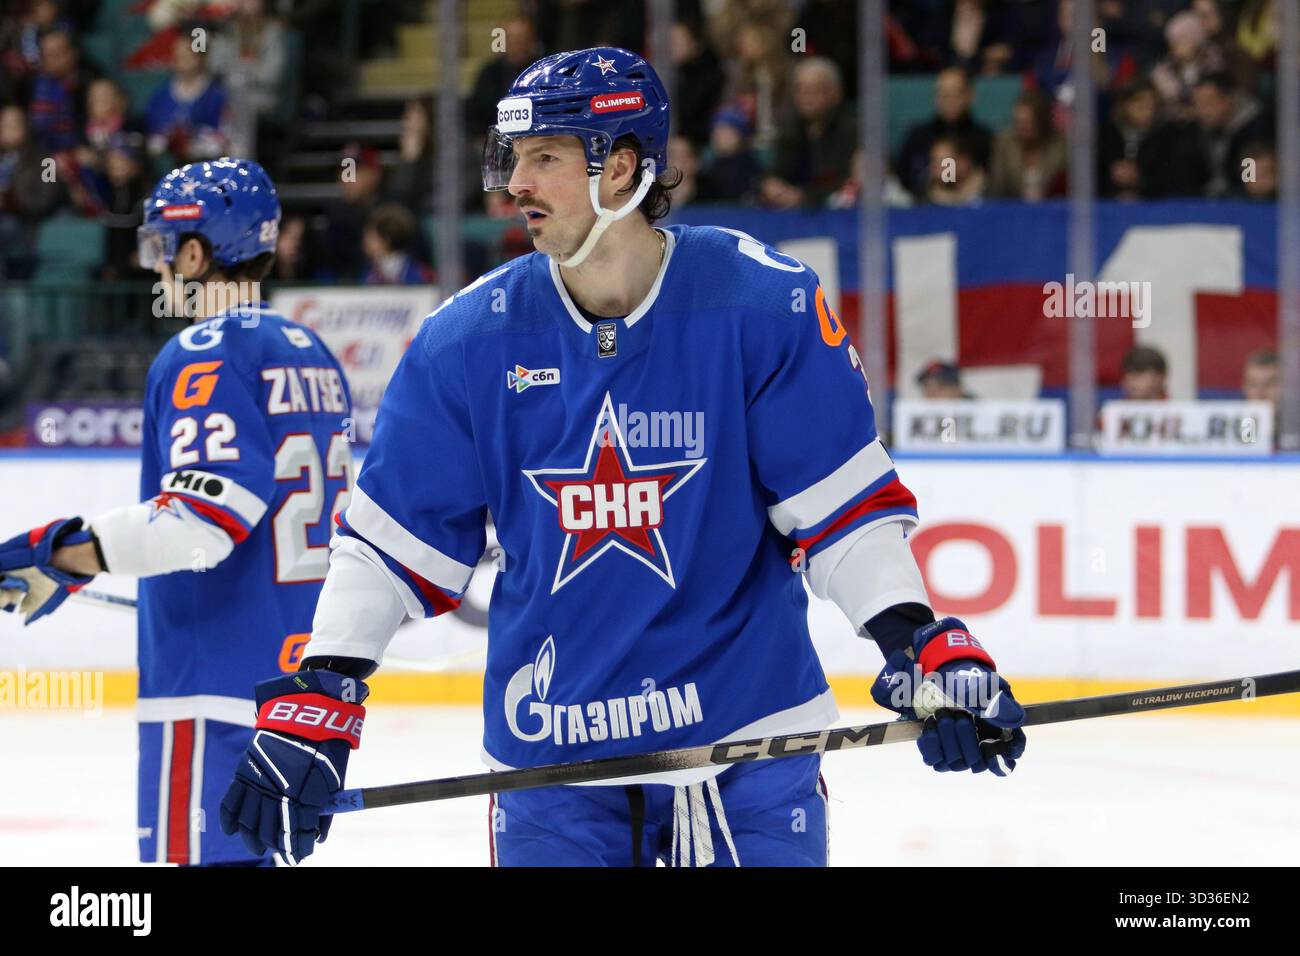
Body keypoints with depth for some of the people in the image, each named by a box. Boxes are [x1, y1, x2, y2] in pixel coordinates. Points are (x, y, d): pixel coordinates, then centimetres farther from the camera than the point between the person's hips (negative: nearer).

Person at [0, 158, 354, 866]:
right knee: (238, 852, 15)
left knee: (194, 854, -11)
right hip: (303, 668, 9)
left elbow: (205, 515, -24)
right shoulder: (310, 355, 16)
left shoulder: (206, 355, -12)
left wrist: (61, 554, -25)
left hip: (217, 673, -9)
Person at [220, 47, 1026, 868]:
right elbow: (390, 540, 0)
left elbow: (844, 502, -6)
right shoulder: (472, 337, -4)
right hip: (549, 760, 2)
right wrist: (312, 703, -7)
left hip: (745, 739, -2)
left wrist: (924, 647, -17)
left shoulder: (764, 303, -10)